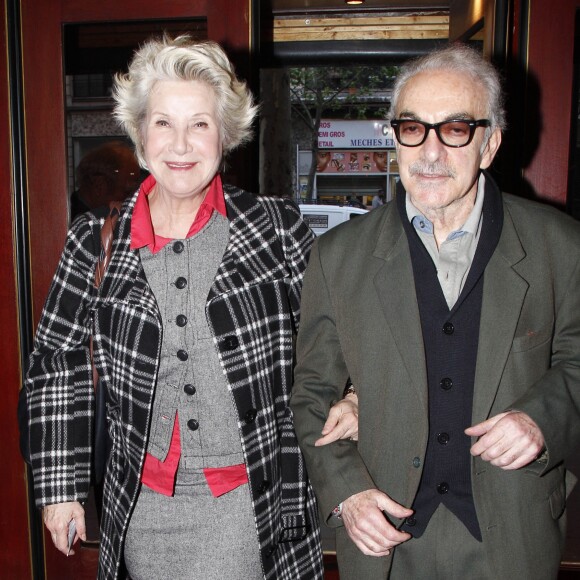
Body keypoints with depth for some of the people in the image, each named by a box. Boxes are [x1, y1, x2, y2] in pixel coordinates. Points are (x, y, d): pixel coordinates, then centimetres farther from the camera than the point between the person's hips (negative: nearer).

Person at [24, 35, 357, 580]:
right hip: (144, 508, 2)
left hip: (253, 504, -1)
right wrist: (59, 486, 6)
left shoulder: (276, 227, -8)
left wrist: (347, 399, -12)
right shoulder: (95, 241, -3)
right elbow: (56, 362, 4)